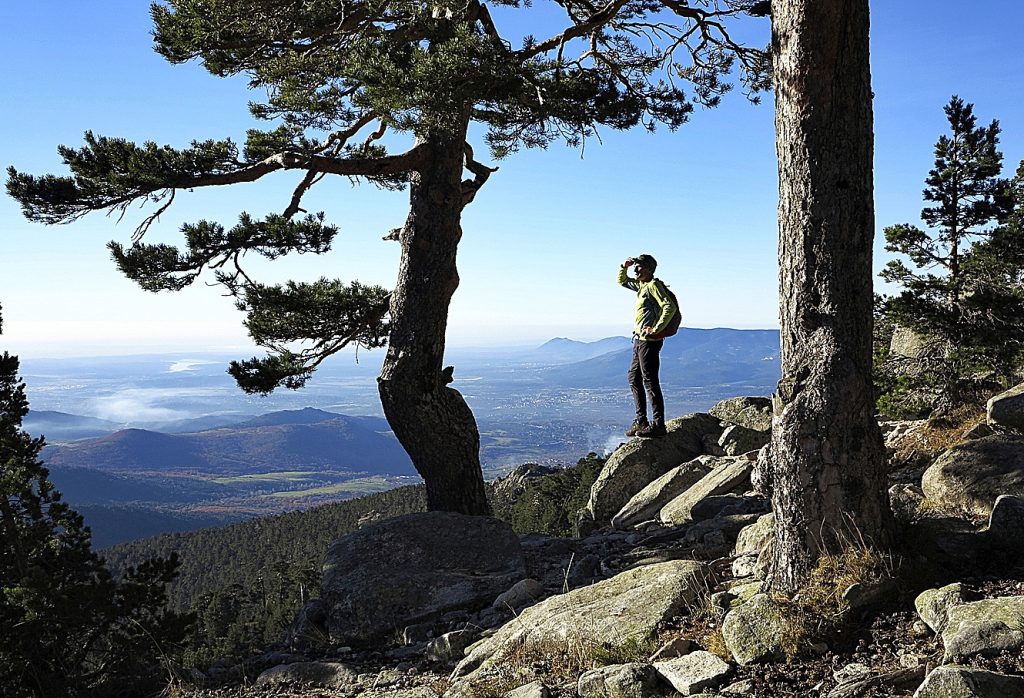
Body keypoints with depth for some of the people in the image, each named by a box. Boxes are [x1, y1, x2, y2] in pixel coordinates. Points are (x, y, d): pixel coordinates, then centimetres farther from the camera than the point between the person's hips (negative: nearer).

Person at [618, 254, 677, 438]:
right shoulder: (640, 285, 17)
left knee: (650, 381, -10)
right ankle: (641, 421, 19)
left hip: (649, 340, -10)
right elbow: (621, 281, 32)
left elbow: (670, 307, -22)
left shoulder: (654, 285, -11)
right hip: (639, 340, 10)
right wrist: (624, 266, 13)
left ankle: (658, 425, -8)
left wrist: (656, 329, -22)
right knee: (634, 379, 14)